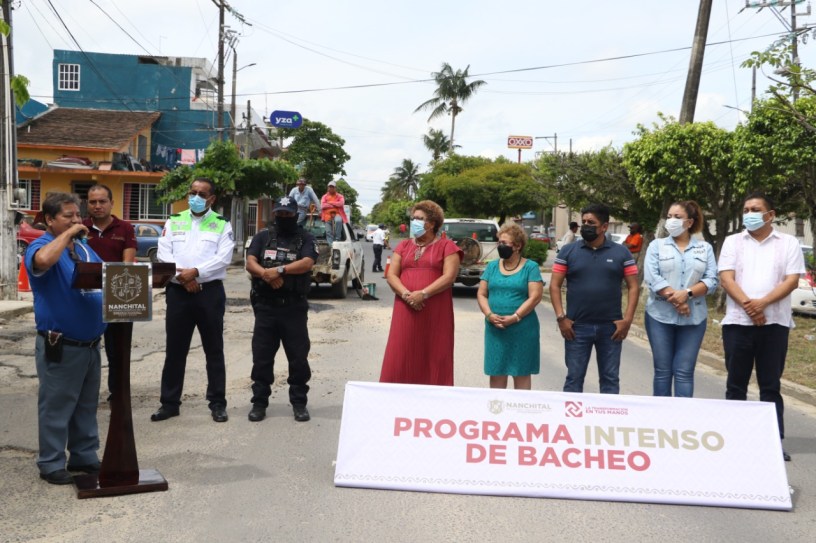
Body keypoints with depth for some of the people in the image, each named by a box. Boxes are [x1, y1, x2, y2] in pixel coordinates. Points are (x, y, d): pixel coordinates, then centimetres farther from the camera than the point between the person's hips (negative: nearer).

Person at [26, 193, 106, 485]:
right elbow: (43, 260, -37)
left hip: (91, 344, 8)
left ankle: (85, 456, 27)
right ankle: (51, 463, 13)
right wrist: (67, 233, -24)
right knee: (56, 407, 2)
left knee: (87, 406, 16)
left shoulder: (85, 248, 13)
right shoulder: (41, 246, -12)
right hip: (60, 347, -8)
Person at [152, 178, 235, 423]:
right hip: (177, 291, 2)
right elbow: (163, 255, 1)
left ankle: (217, 403, 12)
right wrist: (182, 276, -13)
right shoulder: (174, 222, 11)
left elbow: (223, 258, -8)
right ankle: (169, 403, 16)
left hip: (210, 292, -2)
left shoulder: (222, 225, 4)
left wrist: (195, 272, -17)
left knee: (214, 350, 5)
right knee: (175, 350, 7)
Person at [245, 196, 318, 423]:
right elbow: (250, 263, -1)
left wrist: (279, 270, -21)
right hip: (265, 305, 2)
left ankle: (299, 403, 13)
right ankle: (259, 402, 14)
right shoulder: (263, 237, 11)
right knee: (261, 357, 5)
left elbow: (307, 263, -13)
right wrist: (267, 275, -20)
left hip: (294, 307, -2)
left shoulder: (305, 238, 5)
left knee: (298, 357, 3)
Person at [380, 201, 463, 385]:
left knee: (434, 359, -1)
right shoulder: (403, 246, 15)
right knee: (401, 360, 0)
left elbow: (449, 276, -9)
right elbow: (391, 275, 6)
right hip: (406, 311, 3)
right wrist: (406, 294, -13)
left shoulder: (446, 246, 3)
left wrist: (423, 294, -18)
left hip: (435, 313, -3)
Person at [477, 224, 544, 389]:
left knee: (521, 372, 4)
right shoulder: (492, 266, 11)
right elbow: (481, 294, 9)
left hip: (522, 329, -3)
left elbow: (535, 296, -9)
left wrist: (515, 317, -16)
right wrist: (489, 314, -9)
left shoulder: (530, 267, -1)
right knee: (496, 372, 7)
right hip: (495, 329, 4)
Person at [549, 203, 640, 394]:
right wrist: (561, 317, -8)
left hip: (611, 327, 1)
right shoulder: (568, 251, 1)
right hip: (577, 327, 0)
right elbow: (555, 286, 1)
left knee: (610, 379, 9)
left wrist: (627, 320, -7)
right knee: (574, 378, 6)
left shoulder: (621, 253, 3)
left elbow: (633, 287, 3)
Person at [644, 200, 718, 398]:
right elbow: (652, 277, -7)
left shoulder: (705, 248, 9)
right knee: (662, 370, 5)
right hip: (660, 316, 0)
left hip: (694, 318, 0)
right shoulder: (657, 245, 5)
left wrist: (687, 293, -17)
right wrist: (675, 299, -15)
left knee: (684, 371, 0)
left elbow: (712, 280, -1)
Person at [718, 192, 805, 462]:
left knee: (770, 385, 3)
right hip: (738, 322, 1)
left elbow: (792, 280, -4)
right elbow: (726, 278, -2)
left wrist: (762, 303, -18)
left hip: (775, 323, -1)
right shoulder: (733, 242, 8)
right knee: (736, 384, 6)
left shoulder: (788, 243, 6)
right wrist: (748, 305, -17)